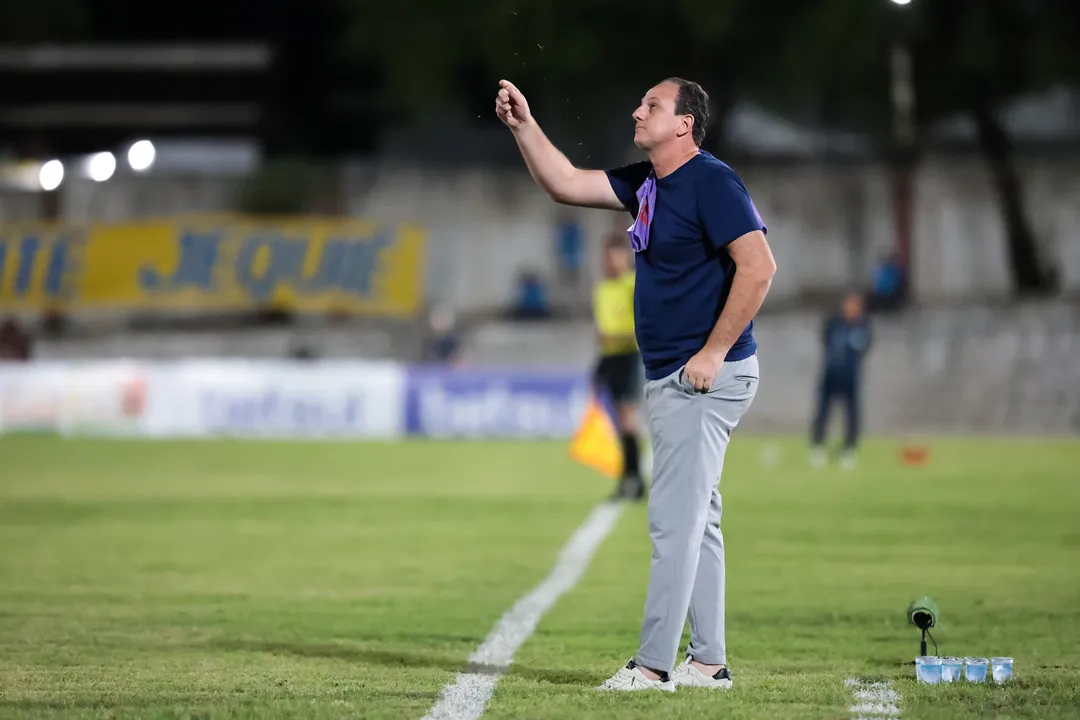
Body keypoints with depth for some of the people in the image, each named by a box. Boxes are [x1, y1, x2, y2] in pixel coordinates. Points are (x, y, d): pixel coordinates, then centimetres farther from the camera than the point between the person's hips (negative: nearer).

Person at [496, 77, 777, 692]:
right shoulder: (646, 183, 13)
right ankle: (709, 662, 18)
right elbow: (566, 185, 19)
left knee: (674, 520, -9)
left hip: (707, 379, -10)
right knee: (696, 521, 12)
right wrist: (524, 126, 8)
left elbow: (759, 266, -24)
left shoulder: (711, 182, -15)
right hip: (670, 381, 10)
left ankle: (654, 665, -8)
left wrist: (714, 353, -23)